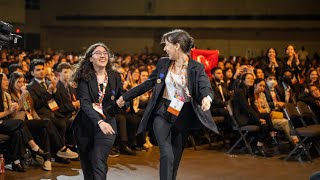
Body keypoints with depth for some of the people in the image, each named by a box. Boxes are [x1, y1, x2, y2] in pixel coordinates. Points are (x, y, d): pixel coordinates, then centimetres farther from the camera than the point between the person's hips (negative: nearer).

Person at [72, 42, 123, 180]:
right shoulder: (84, 77, -5)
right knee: (86, 165, 11)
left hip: (107, 124, 0)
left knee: (99, 162, -15)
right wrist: (99, 121, -31)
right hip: (85, 125, 0)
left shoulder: (115, 77, 4)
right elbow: (84, 103, -17)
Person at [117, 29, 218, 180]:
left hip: (183, 115, 0)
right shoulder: (163, 63, 4)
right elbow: (147, 84, 12)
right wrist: (125, 97, 13)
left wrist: (207, 98, -40)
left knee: (176, 156, 11)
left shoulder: (197, 68, -5)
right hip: (162, 113, 0)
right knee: (167, 154, -14)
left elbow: (206, 88, -16)